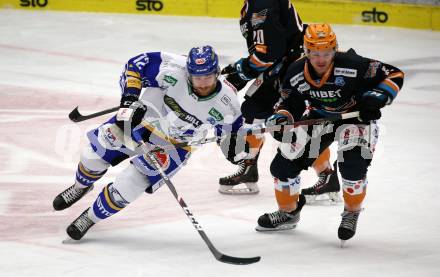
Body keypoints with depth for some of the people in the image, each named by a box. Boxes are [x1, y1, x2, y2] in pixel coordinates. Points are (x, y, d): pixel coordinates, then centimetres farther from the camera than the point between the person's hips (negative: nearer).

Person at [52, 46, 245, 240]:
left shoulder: (226, 103, -25)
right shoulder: (174, 70, -31)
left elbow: (231, 130, -4)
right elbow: (136, 64, -19)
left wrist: (235, 147, -21)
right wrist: (130, 98, -27)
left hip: (174, 145, -1)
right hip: (140, 118, 1)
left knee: (125, 188, -11)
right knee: (93, 157, 8)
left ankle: (90, 218, 20)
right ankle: (80, 187, 47)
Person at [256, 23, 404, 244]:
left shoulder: (352, 65, -31)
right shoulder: (296, 74, -18)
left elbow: (393, 75, -22)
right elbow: (291, 103, -2)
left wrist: (377, 97, -35)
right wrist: (281, 118, -22)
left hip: (356, 116, -4)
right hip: (320, 118, 4)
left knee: (353, 164, -27)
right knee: (284, 163, -1)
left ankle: (352, 213, 0)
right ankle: (288, 212, 24)